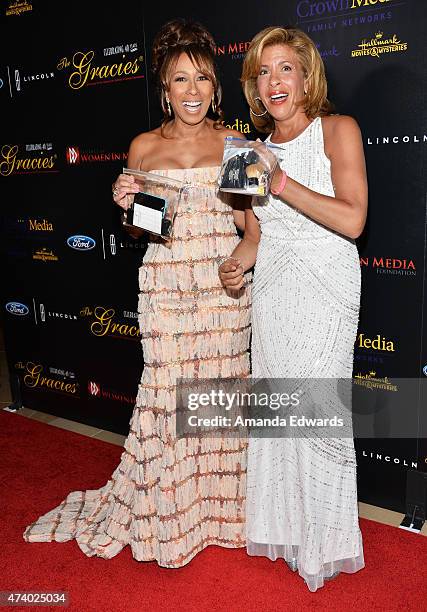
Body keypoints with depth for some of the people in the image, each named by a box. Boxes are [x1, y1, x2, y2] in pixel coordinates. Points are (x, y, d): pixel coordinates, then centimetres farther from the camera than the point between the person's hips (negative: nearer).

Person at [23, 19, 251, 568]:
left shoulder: (232, 143, 6)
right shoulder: (144, 146, 6)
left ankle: (219, 503, 27)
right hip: (164, 282, 0)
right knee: (166, 388, 2)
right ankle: (165, 515, 24)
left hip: (222, 280, 1)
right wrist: (125, 204, -9)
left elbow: (246, 221, 6)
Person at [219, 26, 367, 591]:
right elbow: (255, 232, 14)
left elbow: (352, 219, -13)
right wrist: (238, 262, -7)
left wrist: (282, 182, -17)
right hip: (270, 290, 5)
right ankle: (282, 526, 29)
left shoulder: (338, 130, -3)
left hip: (323, 289, -5)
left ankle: (324, 541, 20)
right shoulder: (257, 151, 13)